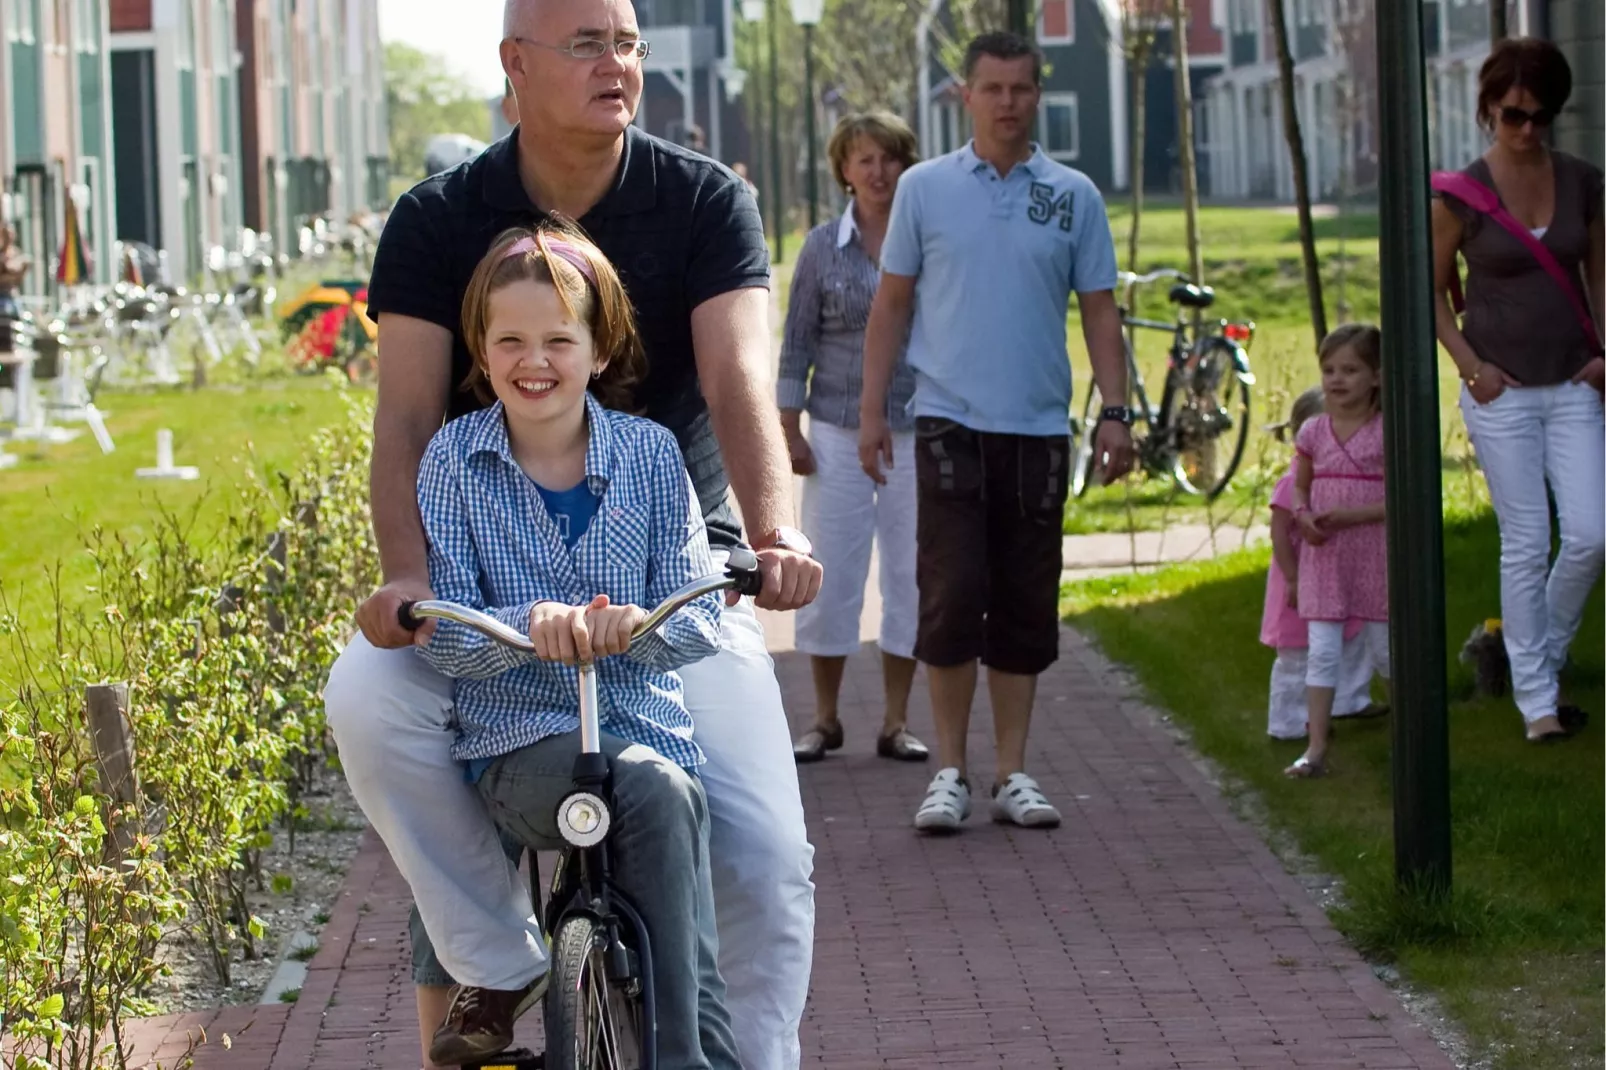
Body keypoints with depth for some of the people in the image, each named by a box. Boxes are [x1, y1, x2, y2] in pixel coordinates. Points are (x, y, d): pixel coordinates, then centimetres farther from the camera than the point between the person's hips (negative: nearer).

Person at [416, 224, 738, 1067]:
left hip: (645, 725, 2)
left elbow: (700, 618, 1)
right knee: (653, 790, -30)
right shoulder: (453, 460, 2)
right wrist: (528, 623, -25)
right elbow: (440, 633, -4)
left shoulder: (648, 454, 5)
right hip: (517, 743, -2)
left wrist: (638, 624, -22)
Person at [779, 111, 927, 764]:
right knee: (830, 574, 1)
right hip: (838, 433, 0)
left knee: (911, 574, 3)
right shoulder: (823, 247, 3)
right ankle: (825, 720, 14)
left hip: (917, 431, 0)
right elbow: (797, 341, 5)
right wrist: (788, 429, 0)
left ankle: (896, 722, 12)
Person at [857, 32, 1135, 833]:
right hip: (950, 422, -2)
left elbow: (1099, 309, 8)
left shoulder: (1074, 197, 6)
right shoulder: (924, 188, 3)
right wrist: (872, 409, 1)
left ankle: (1012, 775, 14)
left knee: (1025, 611, 6)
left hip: (1039, 428, 2)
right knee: (952, 599, -8)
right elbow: (892, 303, 6)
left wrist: (1116, 412, 0)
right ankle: (949, 772, 2)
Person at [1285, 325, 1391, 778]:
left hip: (1374, 555, -3)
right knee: (1323, 650, -3)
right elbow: (1300, 487, 14)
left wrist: (1352, 515, -22)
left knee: (1384, 649, 9)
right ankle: (1316, 747, -3)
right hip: (1323, 555, 3)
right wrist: (1304, 517, -8)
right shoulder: (1313, 432, 4)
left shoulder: (1388, 431, -8)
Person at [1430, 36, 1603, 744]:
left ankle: (1544, 654, 21)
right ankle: (1536, 699, 6)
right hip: (1501, 393, -3)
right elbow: (1432, 288, 2)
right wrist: (1470, 365, -7)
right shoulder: (1462, 194, -7)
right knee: (1526, 545, -2)